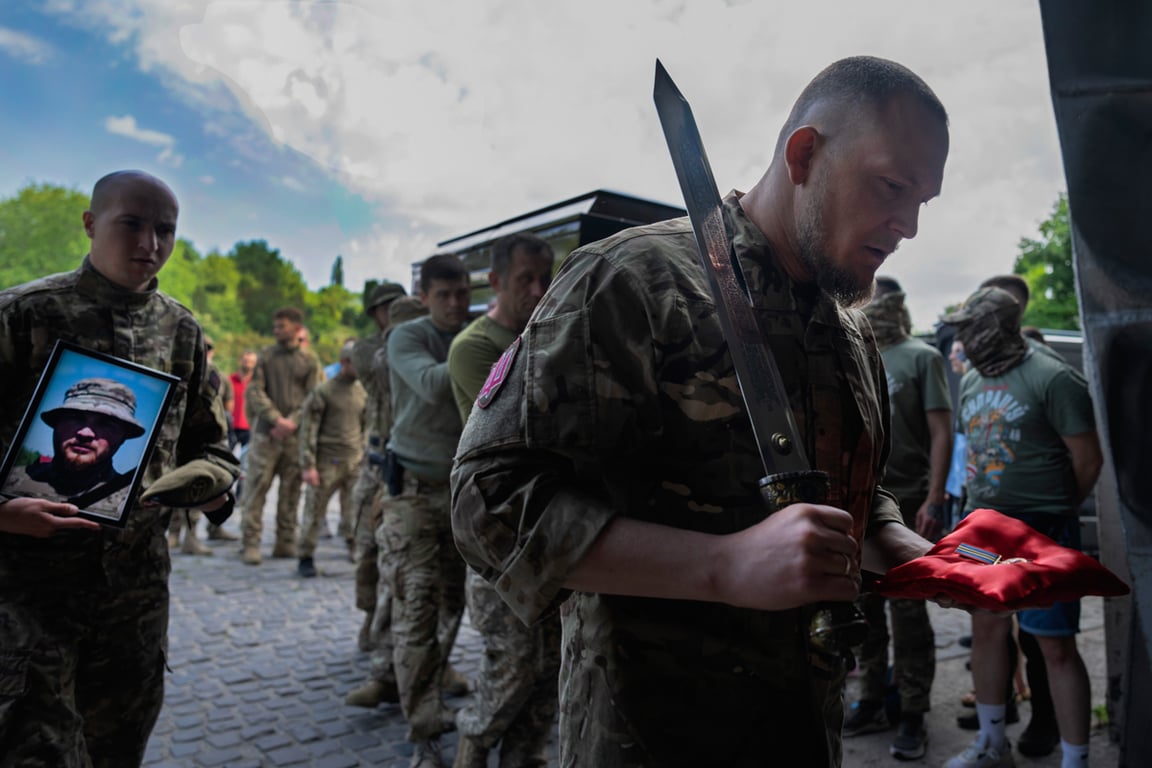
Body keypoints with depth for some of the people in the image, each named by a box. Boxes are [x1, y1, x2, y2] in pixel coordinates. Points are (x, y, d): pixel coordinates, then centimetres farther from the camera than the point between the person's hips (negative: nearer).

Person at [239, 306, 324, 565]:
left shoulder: (310, 359, 7)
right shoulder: (266, 355, 8)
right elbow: (254, 391, 1)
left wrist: (292, 422, -12)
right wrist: (276, 419, -11)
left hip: (296, 435, 0)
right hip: (266, 432, 0)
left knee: (291, 491, 5)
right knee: (256, 489, -4)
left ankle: (286, 543, 13)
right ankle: (251, 544, 1)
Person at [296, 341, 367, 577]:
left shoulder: (363, 392, 11)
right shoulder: (322, 391, -4)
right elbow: (308, 429, -5)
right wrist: (308, 465, -9)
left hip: (355, 462, 4)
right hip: (327, 462, -4)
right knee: (315, 511, 4)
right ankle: (305, 557, 18)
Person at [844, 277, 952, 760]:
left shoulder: (921, 357, 0)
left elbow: (942, 432, -5)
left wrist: (933, 501, -13)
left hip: (905, 503, -5)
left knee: (907, 610, 1)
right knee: (864, 607, 12)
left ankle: (913, 716, 14)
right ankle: (872, 702, 25)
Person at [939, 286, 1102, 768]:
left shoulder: (1052, 378, -12)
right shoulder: (971, 381, 10)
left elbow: (1088, 458, -9)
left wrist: (1055, 511, 2)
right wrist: (979, 507, 12)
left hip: (1041, 533, -7)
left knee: (1056, 647, -1)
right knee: (986, 628, 14)